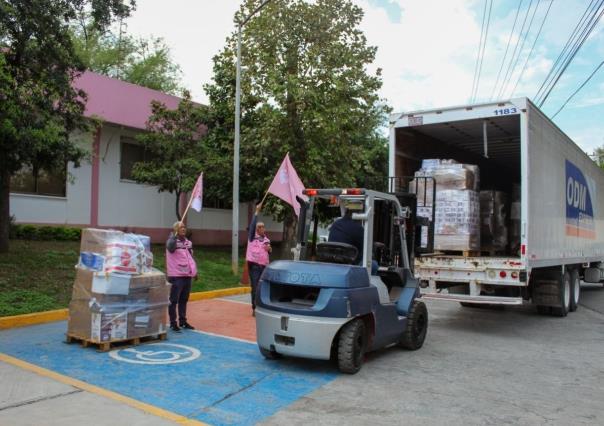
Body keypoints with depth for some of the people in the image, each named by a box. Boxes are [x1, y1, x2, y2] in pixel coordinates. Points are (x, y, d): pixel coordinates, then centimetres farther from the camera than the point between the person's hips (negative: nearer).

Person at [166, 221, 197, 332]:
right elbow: (170, 248, -33)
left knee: (184, 300, 14)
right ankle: (173, 323, 5)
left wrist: (195, 271, 19)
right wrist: (174, 236, -44)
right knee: (174, 300, -2)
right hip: (177, 275, -7)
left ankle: (183, 322, 23)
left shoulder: (188, 242, 13)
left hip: (187, 274, 7)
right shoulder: (172, 241, -8)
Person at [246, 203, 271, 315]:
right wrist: (257, 212, -21)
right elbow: (252, 225, -17)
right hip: (254, 265, -5)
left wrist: (269, 249, -2)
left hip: (264, 265, 5)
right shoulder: (252, 237, -2)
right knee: (255, 287, -5)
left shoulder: (266, 239, 13)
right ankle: (255, 309, 1)